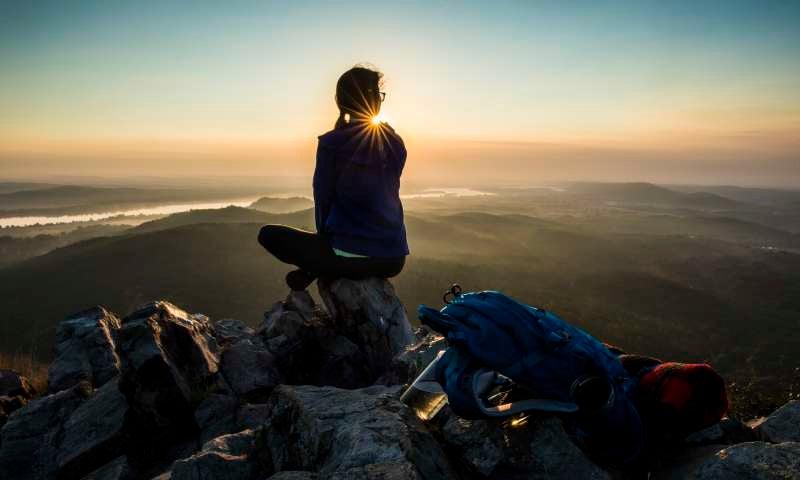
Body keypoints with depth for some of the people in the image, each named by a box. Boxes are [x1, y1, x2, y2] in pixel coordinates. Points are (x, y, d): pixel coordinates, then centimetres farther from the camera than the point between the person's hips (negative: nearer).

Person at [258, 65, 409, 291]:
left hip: (349, 256, -4)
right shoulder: (396, 143, 6)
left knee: (268, 234, 13)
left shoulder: (332, 143, -8)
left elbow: (323, 198, -2)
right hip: (393, 261, 4)